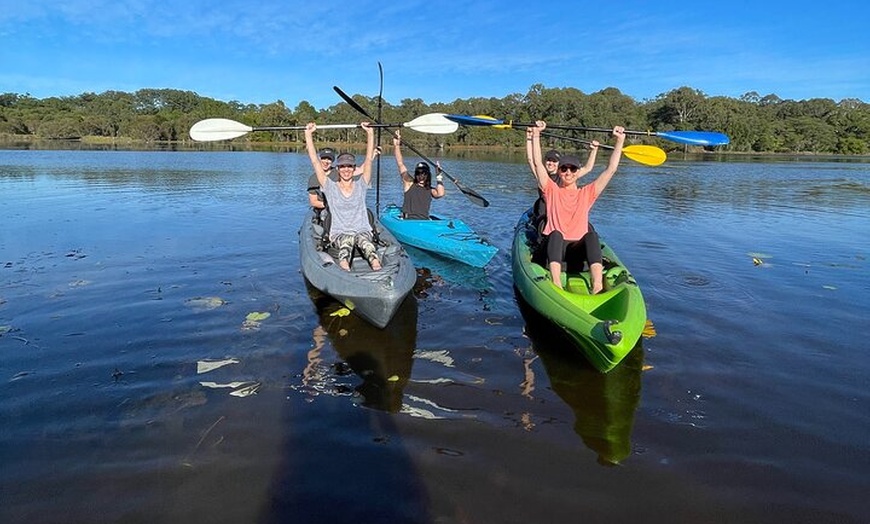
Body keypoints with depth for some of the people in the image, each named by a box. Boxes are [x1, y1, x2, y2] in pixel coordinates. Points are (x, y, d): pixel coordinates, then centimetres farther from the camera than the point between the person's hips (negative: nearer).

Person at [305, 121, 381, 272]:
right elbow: (315, 161, 4)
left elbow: (369, 159, 5)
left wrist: (370, 132, 1)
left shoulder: (361, 186, 11)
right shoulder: (330, 187, 9)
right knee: (346, 240, -37)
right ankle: (344, 270, -65)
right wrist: (308, 134, 2)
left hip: (363, 232, 1)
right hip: (338, 235, 0)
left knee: (362, 238, -36)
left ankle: (377, 269, -63)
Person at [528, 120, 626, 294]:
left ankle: (597, 287, -47)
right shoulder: (551, 190, 13)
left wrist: (620, 140, 5)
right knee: (556, 234, -34)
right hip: (555, 246, -1)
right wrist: (536, 134, -3)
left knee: (591, 235, -30)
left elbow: (611, 169, 10)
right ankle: (556, 285, -48)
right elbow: (537, 163, 2)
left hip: (579, 247, 1)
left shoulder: (587, 193, 16)